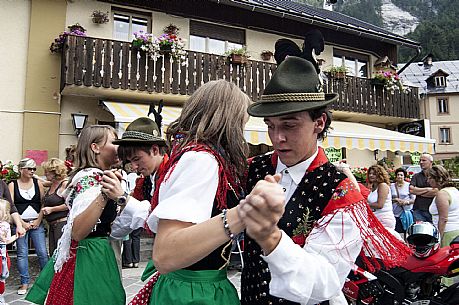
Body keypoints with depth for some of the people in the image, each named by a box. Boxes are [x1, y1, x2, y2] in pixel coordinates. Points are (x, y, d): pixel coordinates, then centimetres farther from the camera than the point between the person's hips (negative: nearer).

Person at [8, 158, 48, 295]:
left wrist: (38, 220, -4)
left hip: (37, 223, 1)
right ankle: (25, 282, 15)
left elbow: (43, 203, 5)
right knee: (22, 253, 5)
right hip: (21, 223, -1)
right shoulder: (12, 185, 2)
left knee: (42, 253, -1)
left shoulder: (38, 183, 5)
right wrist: (21, 223, -8)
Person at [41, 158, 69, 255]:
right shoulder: (51, 185, 14)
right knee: (53, 254, 12)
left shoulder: (65, 184, -12)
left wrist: (51, 209, -14)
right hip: (52, 225, 9)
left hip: (62, 223, -9)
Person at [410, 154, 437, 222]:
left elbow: (436, 192, -11)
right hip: (418, 210, 2)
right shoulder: (416, 176, 11)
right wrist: (427, 189, -5)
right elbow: (411, 190, -5)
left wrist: (418, 192, -3)